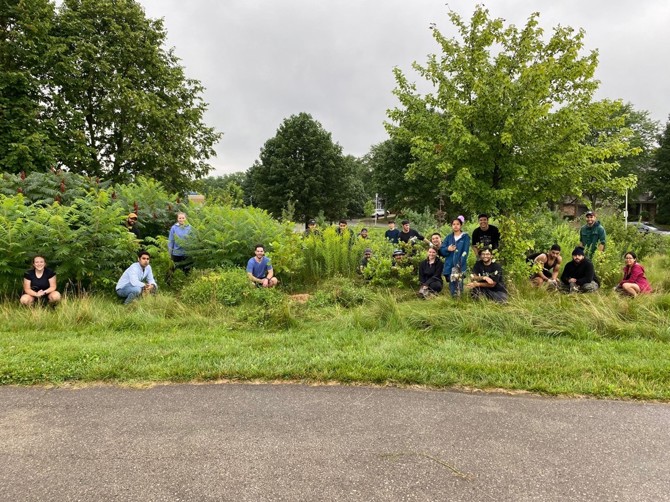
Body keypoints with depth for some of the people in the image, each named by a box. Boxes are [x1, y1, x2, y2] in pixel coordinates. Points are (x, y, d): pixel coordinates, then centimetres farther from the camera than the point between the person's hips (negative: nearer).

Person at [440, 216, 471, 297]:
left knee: (458, 281, -19)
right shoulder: (449, 237, 14)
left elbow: (465, 252, -5)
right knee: (452, 283, 1)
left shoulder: (465, 237, 3)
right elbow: (441, 250, 9)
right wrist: (447, 249, -14)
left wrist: (460, 264, -16)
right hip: (449, 265, 3)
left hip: (460, 265, -3)